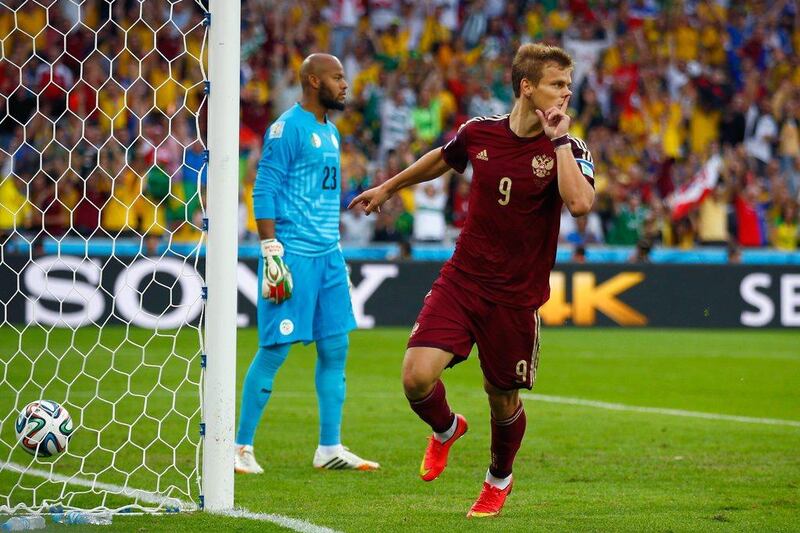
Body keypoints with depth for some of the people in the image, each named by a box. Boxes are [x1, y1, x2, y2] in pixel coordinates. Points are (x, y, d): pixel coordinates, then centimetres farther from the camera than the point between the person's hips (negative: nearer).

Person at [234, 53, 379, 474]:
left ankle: (329, 448, 14)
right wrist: (272, 252, -18)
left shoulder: (329, 131, 17)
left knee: (335, 348, 7)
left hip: (328, 255, 9)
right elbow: (263, 192, -13)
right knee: (275, 350, -6)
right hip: (293, 255, -9)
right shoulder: (288, 128, -10)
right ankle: (241, 447, 2)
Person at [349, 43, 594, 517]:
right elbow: (442, 159, 22)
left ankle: (499, 479, 42)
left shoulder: (570, 151, -9)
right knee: (418, 376, -16)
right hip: (461, 282, 1)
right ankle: (446, 429, 21)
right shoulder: (479, 133, -2)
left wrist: (558, 141, -24)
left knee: (503, 400, 9)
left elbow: (580, 203, -31)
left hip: (516, 297, -1)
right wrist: (388, 188, 34)